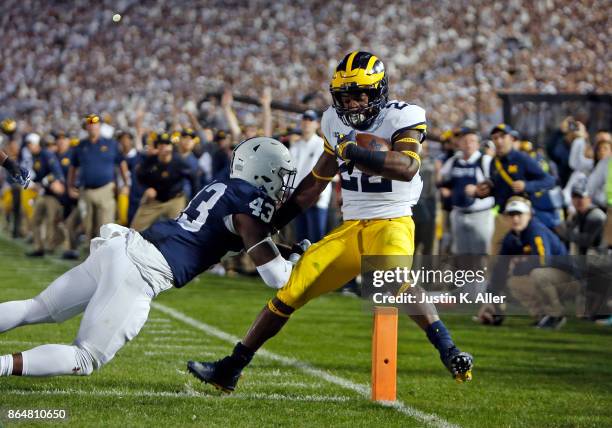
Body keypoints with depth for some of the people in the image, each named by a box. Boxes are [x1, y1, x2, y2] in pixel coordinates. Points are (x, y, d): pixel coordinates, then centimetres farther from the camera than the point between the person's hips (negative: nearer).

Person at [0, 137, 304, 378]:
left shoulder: (223, 188, 21)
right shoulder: (252, 203, -4)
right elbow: (275, 277, -4)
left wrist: (288, 250, 35)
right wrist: (298, 259, 15)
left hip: (121, 247, 8)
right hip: (141, 273, -8)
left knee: (38, 310, 18)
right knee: (85, 361, -6)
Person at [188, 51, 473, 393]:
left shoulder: (402, 118, -11)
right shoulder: (335, 121, 8)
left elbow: (407, 168, -30)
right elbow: (318, 179, 20)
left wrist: (354, 152, -35)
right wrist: (274, 221, 21)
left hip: (392, 223, -6)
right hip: (351, 227, 6)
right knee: (291, 292, 2)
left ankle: (451, 354, -30)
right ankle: (229, 371, 11)